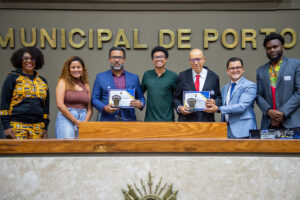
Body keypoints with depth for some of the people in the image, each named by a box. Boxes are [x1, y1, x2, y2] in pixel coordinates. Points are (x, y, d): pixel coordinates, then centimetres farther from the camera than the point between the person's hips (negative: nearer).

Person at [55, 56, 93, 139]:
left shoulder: (86, 85, 15)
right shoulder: (63, 82, 4)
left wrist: (85, 122, -6)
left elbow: (90, 108, 13)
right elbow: (60, 104, -6)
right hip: (66, 118, -3)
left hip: (83, 119, 3)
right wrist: (76, 121, -8)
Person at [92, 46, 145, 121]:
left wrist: (140, 104, -8)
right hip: (107, 120, -1)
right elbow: (94, 98, 7)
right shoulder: (100, 77, 8)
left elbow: (141, 97, 15)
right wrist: (104, 108, -11)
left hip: (128, 120, 1)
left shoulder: (134, 78, 11)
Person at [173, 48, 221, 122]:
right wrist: (179, 107, -9)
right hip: (186, 120, 0)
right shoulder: (183, 76, 6)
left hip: (207, 120, 0)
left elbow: (218, 97, 11)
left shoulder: (213, 77, 6)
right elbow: (177, 98, 10)